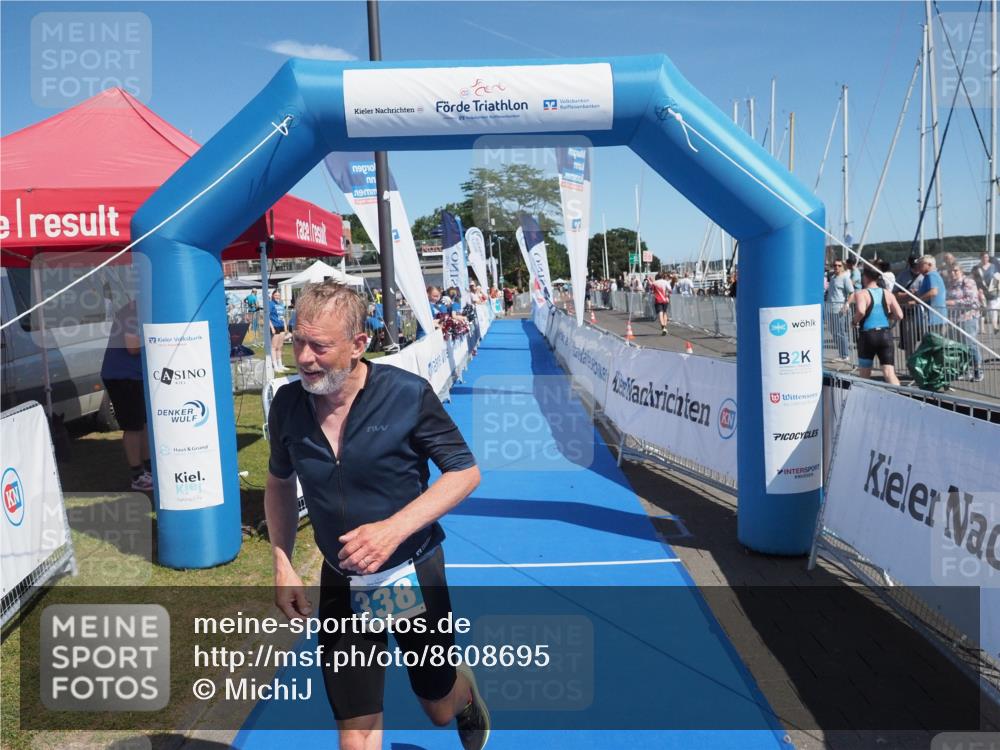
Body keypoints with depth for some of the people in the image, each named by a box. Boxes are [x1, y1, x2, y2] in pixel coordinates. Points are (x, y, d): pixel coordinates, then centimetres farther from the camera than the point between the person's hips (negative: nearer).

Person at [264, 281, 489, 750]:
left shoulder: (408, 394, -21)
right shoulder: (287, 405, -10)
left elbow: (464, 472, -14)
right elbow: (279, 486, 8)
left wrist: (394, 528, -28)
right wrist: (283, 567, -3)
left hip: (411, 572, -2)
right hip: (341, 581, 3)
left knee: (440, 707, 20)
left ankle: (467, 695, 56)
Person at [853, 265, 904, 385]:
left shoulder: (861, 294, -5)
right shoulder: (887, 294, 7)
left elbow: (861, 311, -26)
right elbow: (899, 315, 0)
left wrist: (855, 321, -6)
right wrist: (886, 315, 18)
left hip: (867, 335, -3)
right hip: (886, 335, 3)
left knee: (864, 376, 15)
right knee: (889, 373, -4)